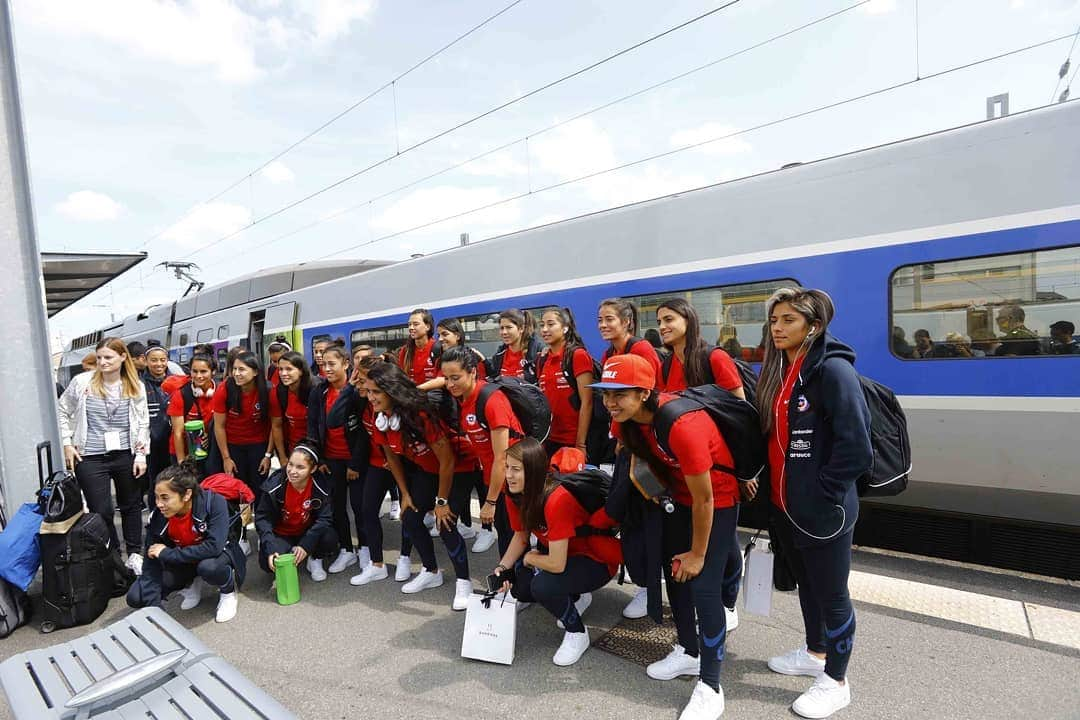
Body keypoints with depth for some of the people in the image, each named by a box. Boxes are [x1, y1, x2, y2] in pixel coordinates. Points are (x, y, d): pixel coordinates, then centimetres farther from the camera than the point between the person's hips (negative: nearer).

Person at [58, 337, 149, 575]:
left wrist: (141, 455, -2)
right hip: (90, 458, -1)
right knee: (101, 511, 1)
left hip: (126, 456, 1)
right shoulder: (82, 382, -4)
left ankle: (134, 554, 28)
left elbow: (143, 423, 3)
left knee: (131, 505, 12)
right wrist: (67, 444, 2)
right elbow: (62, 412, 8)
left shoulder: (136, 386, -1)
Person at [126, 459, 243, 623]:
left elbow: (214, 547, -38)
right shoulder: (157, 517, -19)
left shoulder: (213, 502, -31)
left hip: (217, 555, -4)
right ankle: (191, 583, 13)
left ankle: (228, 591, -4)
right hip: (181, 561, 5)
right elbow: (151, 566, -15)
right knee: (135, 597, -11)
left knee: (208, 566, -37)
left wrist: (166, 553, -28)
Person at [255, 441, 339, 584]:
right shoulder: (274, 484, -23)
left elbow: (324, 518, -20)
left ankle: (315, 560, 5)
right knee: (269, 563, -28)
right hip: (280, 535, 0)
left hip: (307, 533, 0)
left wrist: (306, 545, -32)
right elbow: (263, 518, -18)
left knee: (329, 538, -30)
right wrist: (271, 549, -30)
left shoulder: (320, 487, -22)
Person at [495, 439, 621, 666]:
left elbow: (557, 564, -33)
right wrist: (503, 568, -14)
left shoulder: (557, 500, -36)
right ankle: (576, 598, 21)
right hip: (560, 552, 8)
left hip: (597, 560, -8)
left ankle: (577, 633, 2)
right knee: (515, 585, -4)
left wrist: (530, 558, -14)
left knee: (542, 586, -29)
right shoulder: (515, 495, -12)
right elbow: (520, 537, 2)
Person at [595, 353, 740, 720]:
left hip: (717, 500, -7)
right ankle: (689, 652, 34)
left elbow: (704, 499, -27)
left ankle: (710, 686, 7)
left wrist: (698, 553, -16)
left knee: (703, 587, -10)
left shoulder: (682, 425, -38)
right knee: (674, 572, 15)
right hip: (679, 495, 8)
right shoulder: (624, 420, -15)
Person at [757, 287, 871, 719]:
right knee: (805, 584, 24)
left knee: (831, 593, 10)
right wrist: (773, 490, 12)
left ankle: (836, 682, 29)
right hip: (786, 505, 8)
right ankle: (814, 654, 45)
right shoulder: (778, 369, 8)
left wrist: (823, 495, -16)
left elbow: (855, 447, -22)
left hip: (822, 512, -8)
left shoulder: (834, 369, -18)